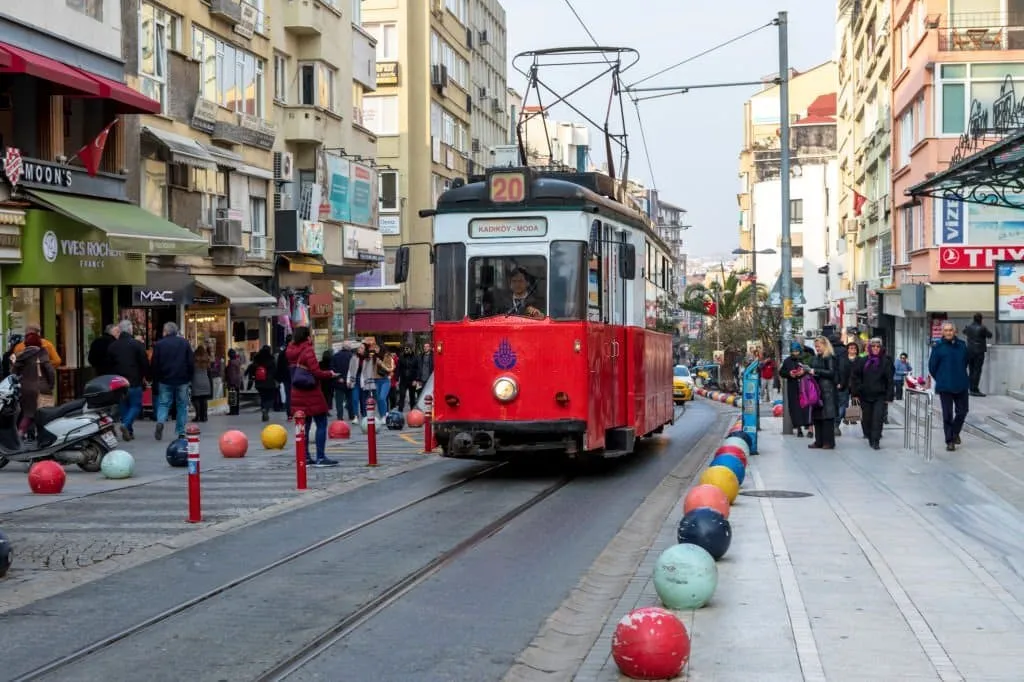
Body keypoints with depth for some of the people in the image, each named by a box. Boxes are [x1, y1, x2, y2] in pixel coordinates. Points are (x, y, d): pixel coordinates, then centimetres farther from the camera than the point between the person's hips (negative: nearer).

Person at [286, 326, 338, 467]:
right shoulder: (308, 351, -14)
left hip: (297, 394, 8)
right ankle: (320, 458, -7)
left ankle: (305, 457, 12)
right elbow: (316, 372, -19)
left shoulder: (291, 351, 5)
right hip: (311, 393, -8)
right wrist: (330, 374, -3)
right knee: (321, 424, -2)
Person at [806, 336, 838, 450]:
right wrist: (808, 371, 2)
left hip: (826, 390, -8)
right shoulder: (816, 357, 16)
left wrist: (816, 371, -14)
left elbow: (831, 372, -13)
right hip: (816, 389, 8)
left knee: (827, 416, -6)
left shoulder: (829, 357, -6)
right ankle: (819, 441, 12)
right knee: (816, 415, 7)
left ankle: (829, 442, -3)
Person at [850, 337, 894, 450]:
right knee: (867, 418, 8)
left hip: (880, 396, -3)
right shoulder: (863, 361, 5)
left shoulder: (886, 362, -1)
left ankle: (876, 441, -9)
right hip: (865, 396, 3)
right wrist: (856, 392, 2)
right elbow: (854, 376, 9)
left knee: (878, 418, -11)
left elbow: (889, 380, -2)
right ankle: (870, 438, 24)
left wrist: (889, 396, -6)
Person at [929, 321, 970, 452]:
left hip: (961, 386, 3)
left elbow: (967, 361, 18)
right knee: (947, 415, 1)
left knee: (962, 411, 8)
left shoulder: (962, 345, 3)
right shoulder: (938, 347, -7)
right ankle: (949, 440, 8)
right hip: (945, 387, -3)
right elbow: (932, 367, -1)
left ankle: (955, 432, 32)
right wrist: (940, 380, 6)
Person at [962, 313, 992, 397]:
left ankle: (971, 389, 14)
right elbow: (990, 335, 0)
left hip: (969, 351, 5)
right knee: (977, 371, -4)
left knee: (971, 370, 11)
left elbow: (964, 332, 23)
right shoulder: (982, 328, -13)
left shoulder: (968, 327, 2)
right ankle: (975, 390, -7)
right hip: (979, 351, -5)